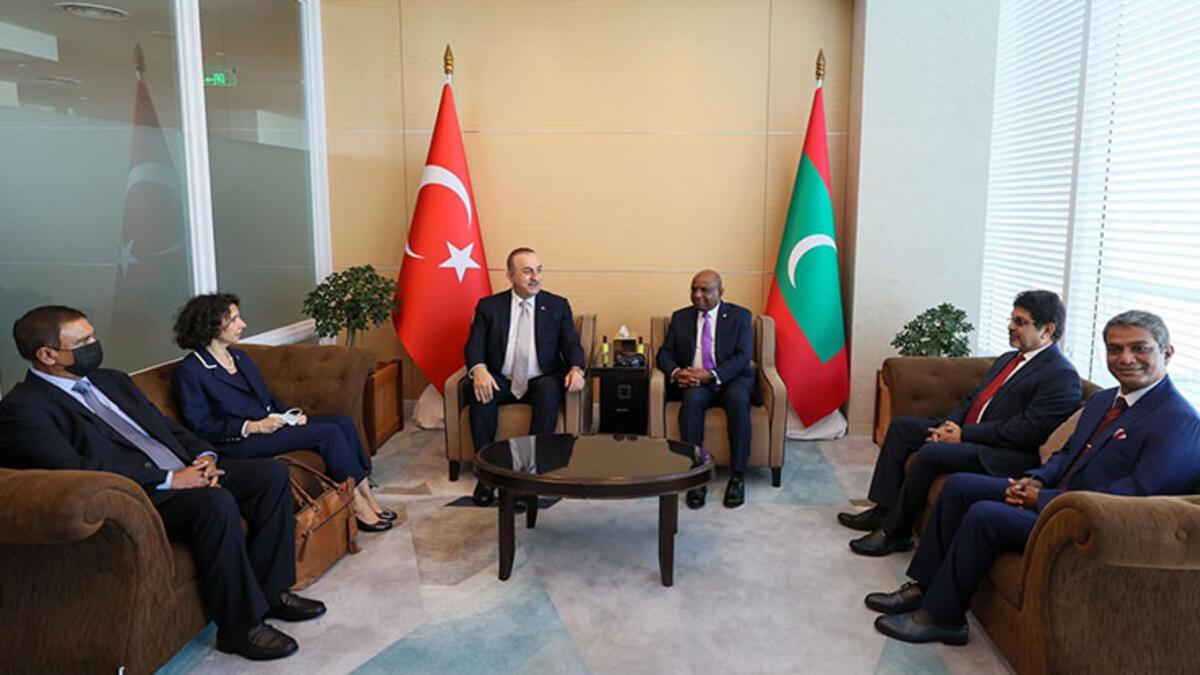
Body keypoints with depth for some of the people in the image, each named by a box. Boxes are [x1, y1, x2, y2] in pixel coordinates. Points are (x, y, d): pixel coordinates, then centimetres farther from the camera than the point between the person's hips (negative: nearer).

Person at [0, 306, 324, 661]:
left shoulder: (111, 380, 18)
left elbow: (167, 425, 19)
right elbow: (76, 471, -19)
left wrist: (204, 456, -3)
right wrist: (169, 480, -21)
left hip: (182, 472, 9)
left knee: (272, 474, -6)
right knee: (216, 502, -33)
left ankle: (270, 589, 3)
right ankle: (240, 626, -18)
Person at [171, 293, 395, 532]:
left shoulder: (239, 357, 18)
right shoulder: (190, 371, -7)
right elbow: (201, 427, -12)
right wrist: (253, 426, -19)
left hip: (269, 422, 8)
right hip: (238, 441, -8)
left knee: (344, 423, -14)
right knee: (329, 432, -24)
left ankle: (367, 498, -13)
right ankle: (359, 506, -14)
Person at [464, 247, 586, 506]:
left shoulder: (558, 306, 7)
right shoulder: (489, 306, 6)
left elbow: (572, 345, 2)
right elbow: (474, 346, -2)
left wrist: (576, 368, -21)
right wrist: (479, 369, -25)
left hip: (541, 382, 0)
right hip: (502, 381, 0)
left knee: (550, 388, -34)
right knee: (480, 391, -31)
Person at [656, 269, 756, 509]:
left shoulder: (740, 316, 5)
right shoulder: (680, 317, 14)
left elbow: (743, 356, -7)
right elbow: (664, 354, 9)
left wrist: (711, 375, -22)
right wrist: (676, 372, -15)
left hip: (731, 379, -1)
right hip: (694, 381, 2)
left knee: (738, 400, -35)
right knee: (691, 399, -33)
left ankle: (737, 477, -28)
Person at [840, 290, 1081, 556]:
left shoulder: (1062, 375, -13)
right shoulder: (1008, 359, 17)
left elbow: (1027, 431, -21)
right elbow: (972, 399, 19)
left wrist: (964, 434, -18)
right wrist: (949, 425, -2)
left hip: (1005, 456, -10)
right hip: (966, 431, 10)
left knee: (931, 452, -30)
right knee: (901, 426, 5)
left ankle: (895, 532, -15)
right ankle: (885, 509, 4)